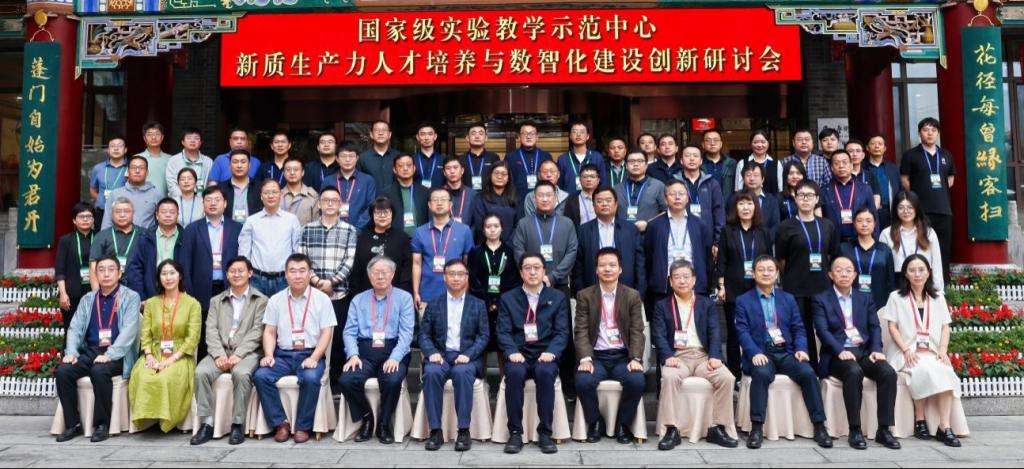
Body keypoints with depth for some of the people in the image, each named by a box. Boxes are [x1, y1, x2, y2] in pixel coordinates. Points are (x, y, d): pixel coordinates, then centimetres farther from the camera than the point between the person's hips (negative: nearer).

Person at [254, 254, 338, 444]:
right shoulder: (275, 300, 9)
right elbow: (269, 332, 9)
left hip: (310, 355, -3)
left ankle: (303, 426, -15)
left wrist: (314, 358, -16)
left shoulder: (322, 299, 1)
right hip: (282, 355, 3)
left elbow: (327, 333, -3)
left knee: (311, 378, -33)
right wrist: (268, 355, -9)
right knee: (261, 376, -24)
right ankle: (280, 422, -11)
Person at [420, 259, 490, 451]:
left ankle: (463, 430, -27)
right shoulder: (434, 304, 14)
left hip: (467, 356, -1)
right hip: (441, 355, 1)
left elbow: (484, 336, 3)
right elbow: (424, 334, 8)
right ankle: (435, 430, -24)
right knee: (431, 372, -32)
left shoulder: (478, 305, 11)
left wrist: (468, 354, -14)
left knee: (462, 373, -35)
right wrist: (432, 352, -12)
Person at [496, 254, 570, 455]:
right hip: (519, 354, 0)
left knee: (545, 372, -34)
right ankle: (515, 433, -22)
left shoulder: (558, 298, 12)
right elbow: (503, 332, 3)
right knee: (514, 373, -33)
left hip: (544, 355, 0)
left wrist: (551, 352, -15)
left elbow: (562, 332, 3)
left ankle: (545, 433, -23)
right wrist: (512, 352, -16)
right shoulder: (508, 299, 13)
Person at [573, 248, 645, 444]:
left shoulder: (633, 296, 7)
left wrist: (636, 358, -15)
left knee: (637, 381, -28)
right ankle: (595, 422, -1)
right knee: (583, 381, -30)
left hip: (623, 356, 1)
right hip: (596, 356, 0)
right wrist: (585, 358, -18)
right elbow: (581, 331, -2)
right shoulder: (585, 295, 5)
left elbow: (637, 331, 1)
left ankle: (623, 424, -1)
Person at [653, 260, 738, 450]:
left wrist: (715, 356, -13)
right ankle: (672, 430, -28)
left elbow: (714, 333, 5)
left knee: (727, 377, -25)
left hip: (703, 356, 2)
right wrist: (668, 356, -19)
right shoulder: (662, 306, 11)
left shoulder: (707, 304, 16)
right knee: (670, 377, -35)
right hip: (676, 356, -2)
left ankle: (717, 428, -13)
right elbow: (658, 335, -1)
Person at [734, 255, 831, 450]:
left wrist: (801, 349, -8)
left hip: (786, 352, 3)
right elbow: (743, 331, -3)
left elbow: (798, 329, 12)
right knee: (761, 373, -35)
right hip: (761, 353, -3)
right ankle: (757, 428, -29)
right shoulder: (743, 301, 8)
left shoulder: (788, 299, 18)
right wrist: (755, 353, -20)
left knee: (808, 372, -25)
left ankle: (819, 426, -16)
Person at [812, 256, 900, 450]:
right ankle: (855, 430, -26)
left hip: (864, 351, 4)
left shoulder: (866, 298, 19)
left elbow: (874, 327, 9)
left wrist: (876, 349, -10)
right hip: (837, 354, -4)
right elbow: (823, 330, -7)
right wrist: (840, 351, -23)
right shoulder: (820, 300, 5)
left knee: (888, 372, -25)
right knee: (854, 372, -35)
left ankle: (884, 429, -16)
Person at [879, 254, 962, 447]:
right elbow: (893, 327, 1)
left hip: (933, 353, 2)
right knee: (924, 369, -34)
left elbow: (945, 327, 12)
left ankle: (944, 427, -32)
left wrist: (942, 350, -6)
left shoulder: (938, 298, 19)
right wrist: (907, 350, -13)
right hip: (907, 353, -2)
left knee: (945, 373, -30)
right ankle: (919, 420, -20)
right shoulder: (896, 297, 10)